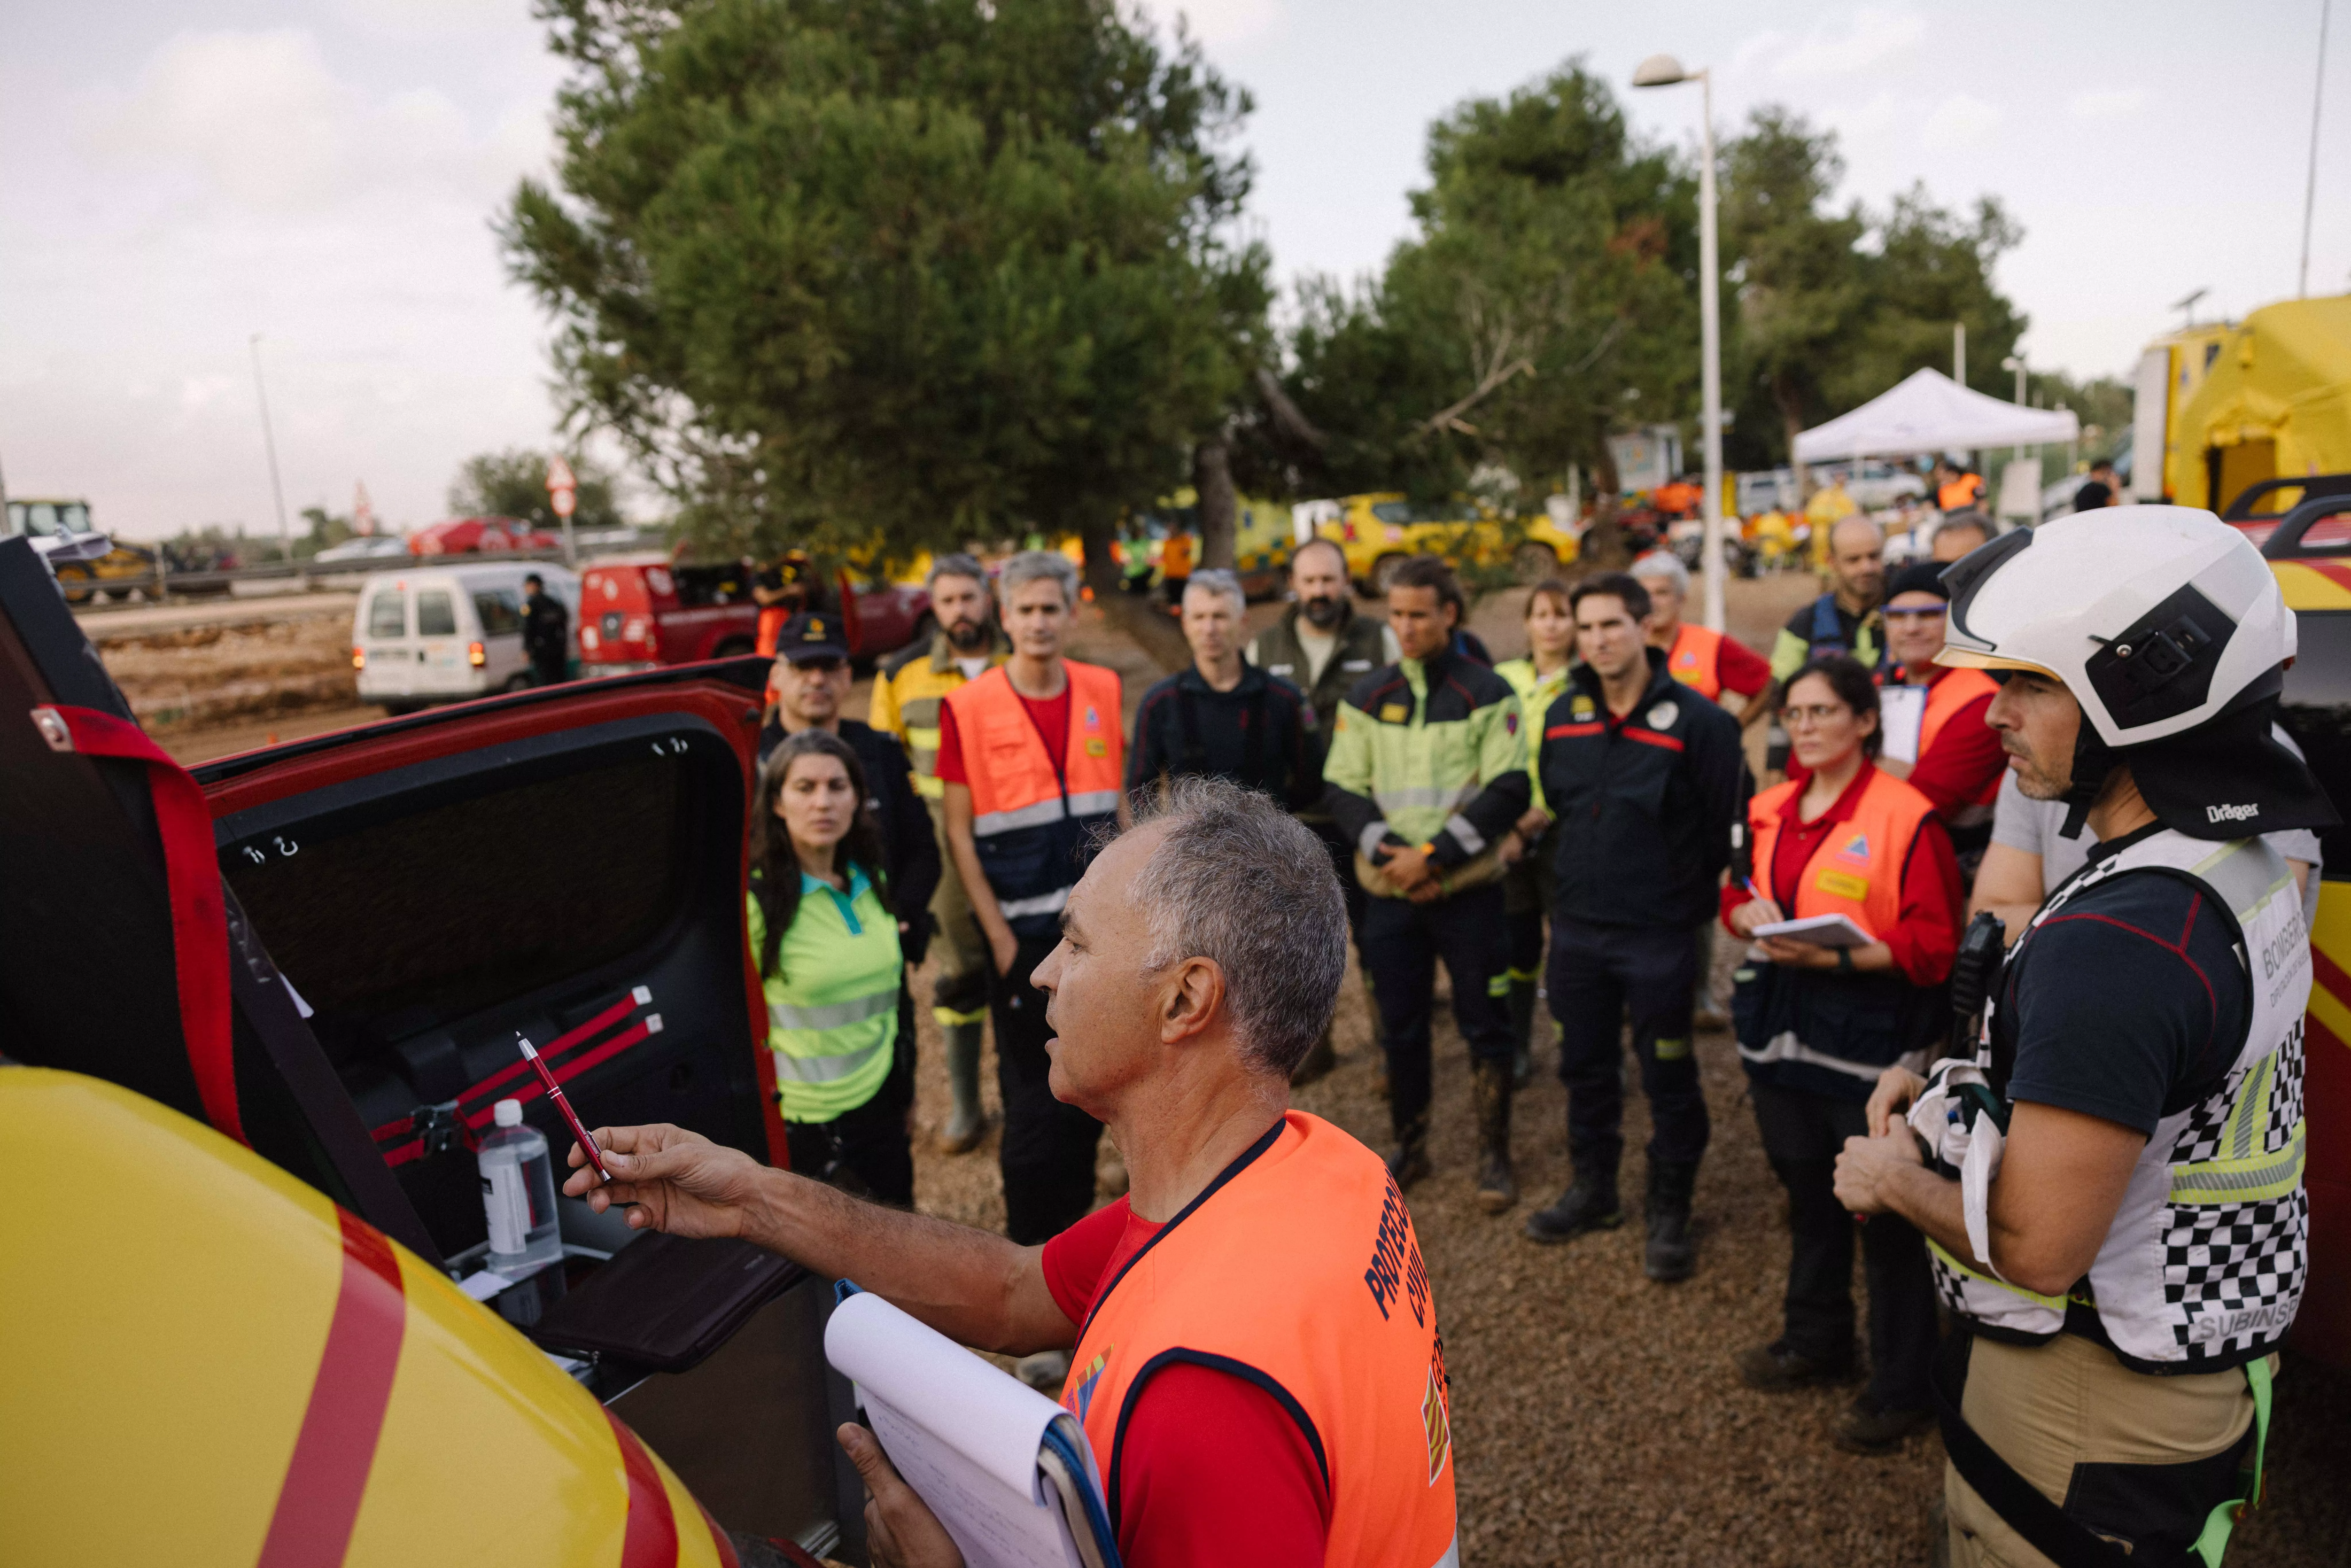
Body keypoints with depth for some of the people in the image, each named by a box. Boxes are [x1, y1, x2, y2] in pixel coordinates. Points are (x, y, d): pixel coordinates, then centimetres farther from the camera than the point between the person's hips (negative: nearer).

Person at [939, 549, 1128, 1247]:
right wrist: (1000, 937, -9)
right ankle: (1029, 1242, 26)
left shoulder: (1103, 691, 3)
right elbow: (959, 832, -7)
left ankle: (1076, 1226, 34)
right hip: (1023, 933, -4)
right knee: (1033, 1094, 6)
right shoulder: (968, 706, -8)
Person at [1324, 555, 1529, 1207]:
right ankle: (1410, 1147, 28)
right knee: (1400, 1025, 11)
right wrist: (1387, 852, -13)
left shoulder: (1489, 694, -3)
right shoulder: (1365, 697, 6)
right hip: (1390, 891, 3)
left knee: (1485, 1025, 5)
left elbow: (1508, 791, -9)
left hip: (1470, 889, -2)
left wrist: (1434, 856, -16)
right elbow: (1342, 788, 4)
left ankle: (1495, 1156, 20)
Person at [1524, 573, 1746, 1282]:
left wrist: (1689, 899, -4)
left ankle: (1670, 1213, 23)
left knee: (1668, 1078, 6)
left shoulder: (1695, 719, -11)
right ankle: (1594, 1190, 34)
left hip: (1658, 935, -5)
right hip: (1576, 927, 5)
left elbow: (1725, 825, -8)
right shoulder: (1562, 716, 6)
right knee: (1585, 1067, 16)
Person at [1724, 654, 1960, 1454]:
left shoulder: (1906, 816, -12)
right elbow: (1737, 892, 19)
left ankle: (1902, 1387, 22)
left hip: (1869, 1041, -7)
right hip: (1782, 1028, 7)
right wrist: (1750, 913, -4)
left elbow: (1934, 944, -14)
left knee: (1885, 1212, 4)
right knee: (1808, 1196, 21)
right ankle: (1816, 1343, 40)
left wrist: (1838, 955, -25)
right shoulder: (1771, 810, 9)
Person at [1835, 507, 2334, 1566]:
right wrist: (1955, 1098, 4)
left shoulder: (2111, 943, -31)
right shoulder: (2245, 864, 1)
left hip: (2091, 1404, -9)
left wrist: (1896, 1180, -11)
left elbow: (2036, 1248, -28)